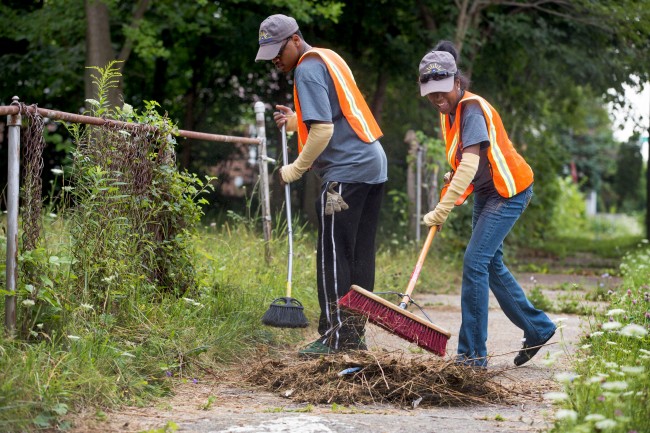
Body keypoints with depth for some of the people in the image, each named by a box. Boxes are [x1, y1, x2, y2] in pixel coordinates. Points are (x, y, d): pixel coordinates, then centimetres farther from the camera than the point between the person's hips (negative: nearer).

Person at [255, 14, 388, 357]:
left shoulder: (308, 69, -10)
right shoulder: (329, 58, 19)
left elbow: (323, 130, -18)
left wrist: (296, 169, -7)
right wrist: (295, 120, 13)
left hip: (346, 171, -10)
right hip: (373, 164, 10)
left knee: (333, 256, -5)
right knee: (359, 257, 10)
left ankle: (336, 337, -4)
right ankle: (354, 335, 14)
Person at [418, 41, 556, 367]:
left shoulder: (472, 109, -24)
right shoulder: (448, 112, 4)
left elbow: (470, 164, -36)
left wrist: (441, 211, -39)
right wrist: (452, 179, 1)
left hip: (509, 192, -10)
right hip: (485, 193, 10)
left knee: (475, 262, -16)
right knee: (490, 265, 14)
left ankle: (472, 355, -13)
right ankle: (537, 328, 29)